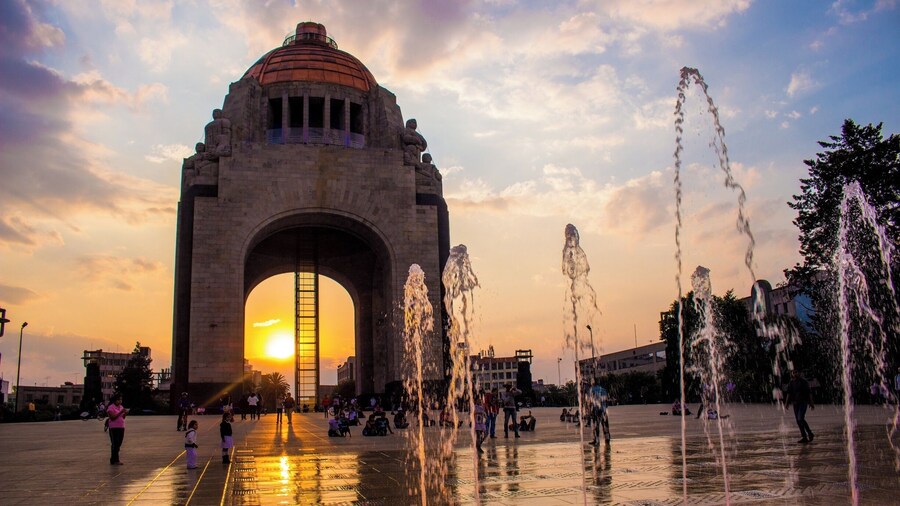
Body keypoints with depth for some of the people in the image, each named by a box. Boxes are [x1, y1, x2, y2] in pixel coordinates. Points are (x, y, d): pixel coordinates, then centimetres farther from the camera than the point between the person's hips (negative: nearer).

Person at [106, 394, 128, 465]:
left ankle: (115, 460, 16)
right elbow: (112, 417, -19)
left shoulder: (121, 407, 13)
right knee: (115, 444, -7)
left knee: (119, 444, 9)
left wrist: (125, 413, -4)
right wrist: (120, 412, -23)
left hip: (121, 427, 7)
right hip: (114, 428, -7)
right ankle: (114, 461, -3)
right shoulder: (111, 407, -9)